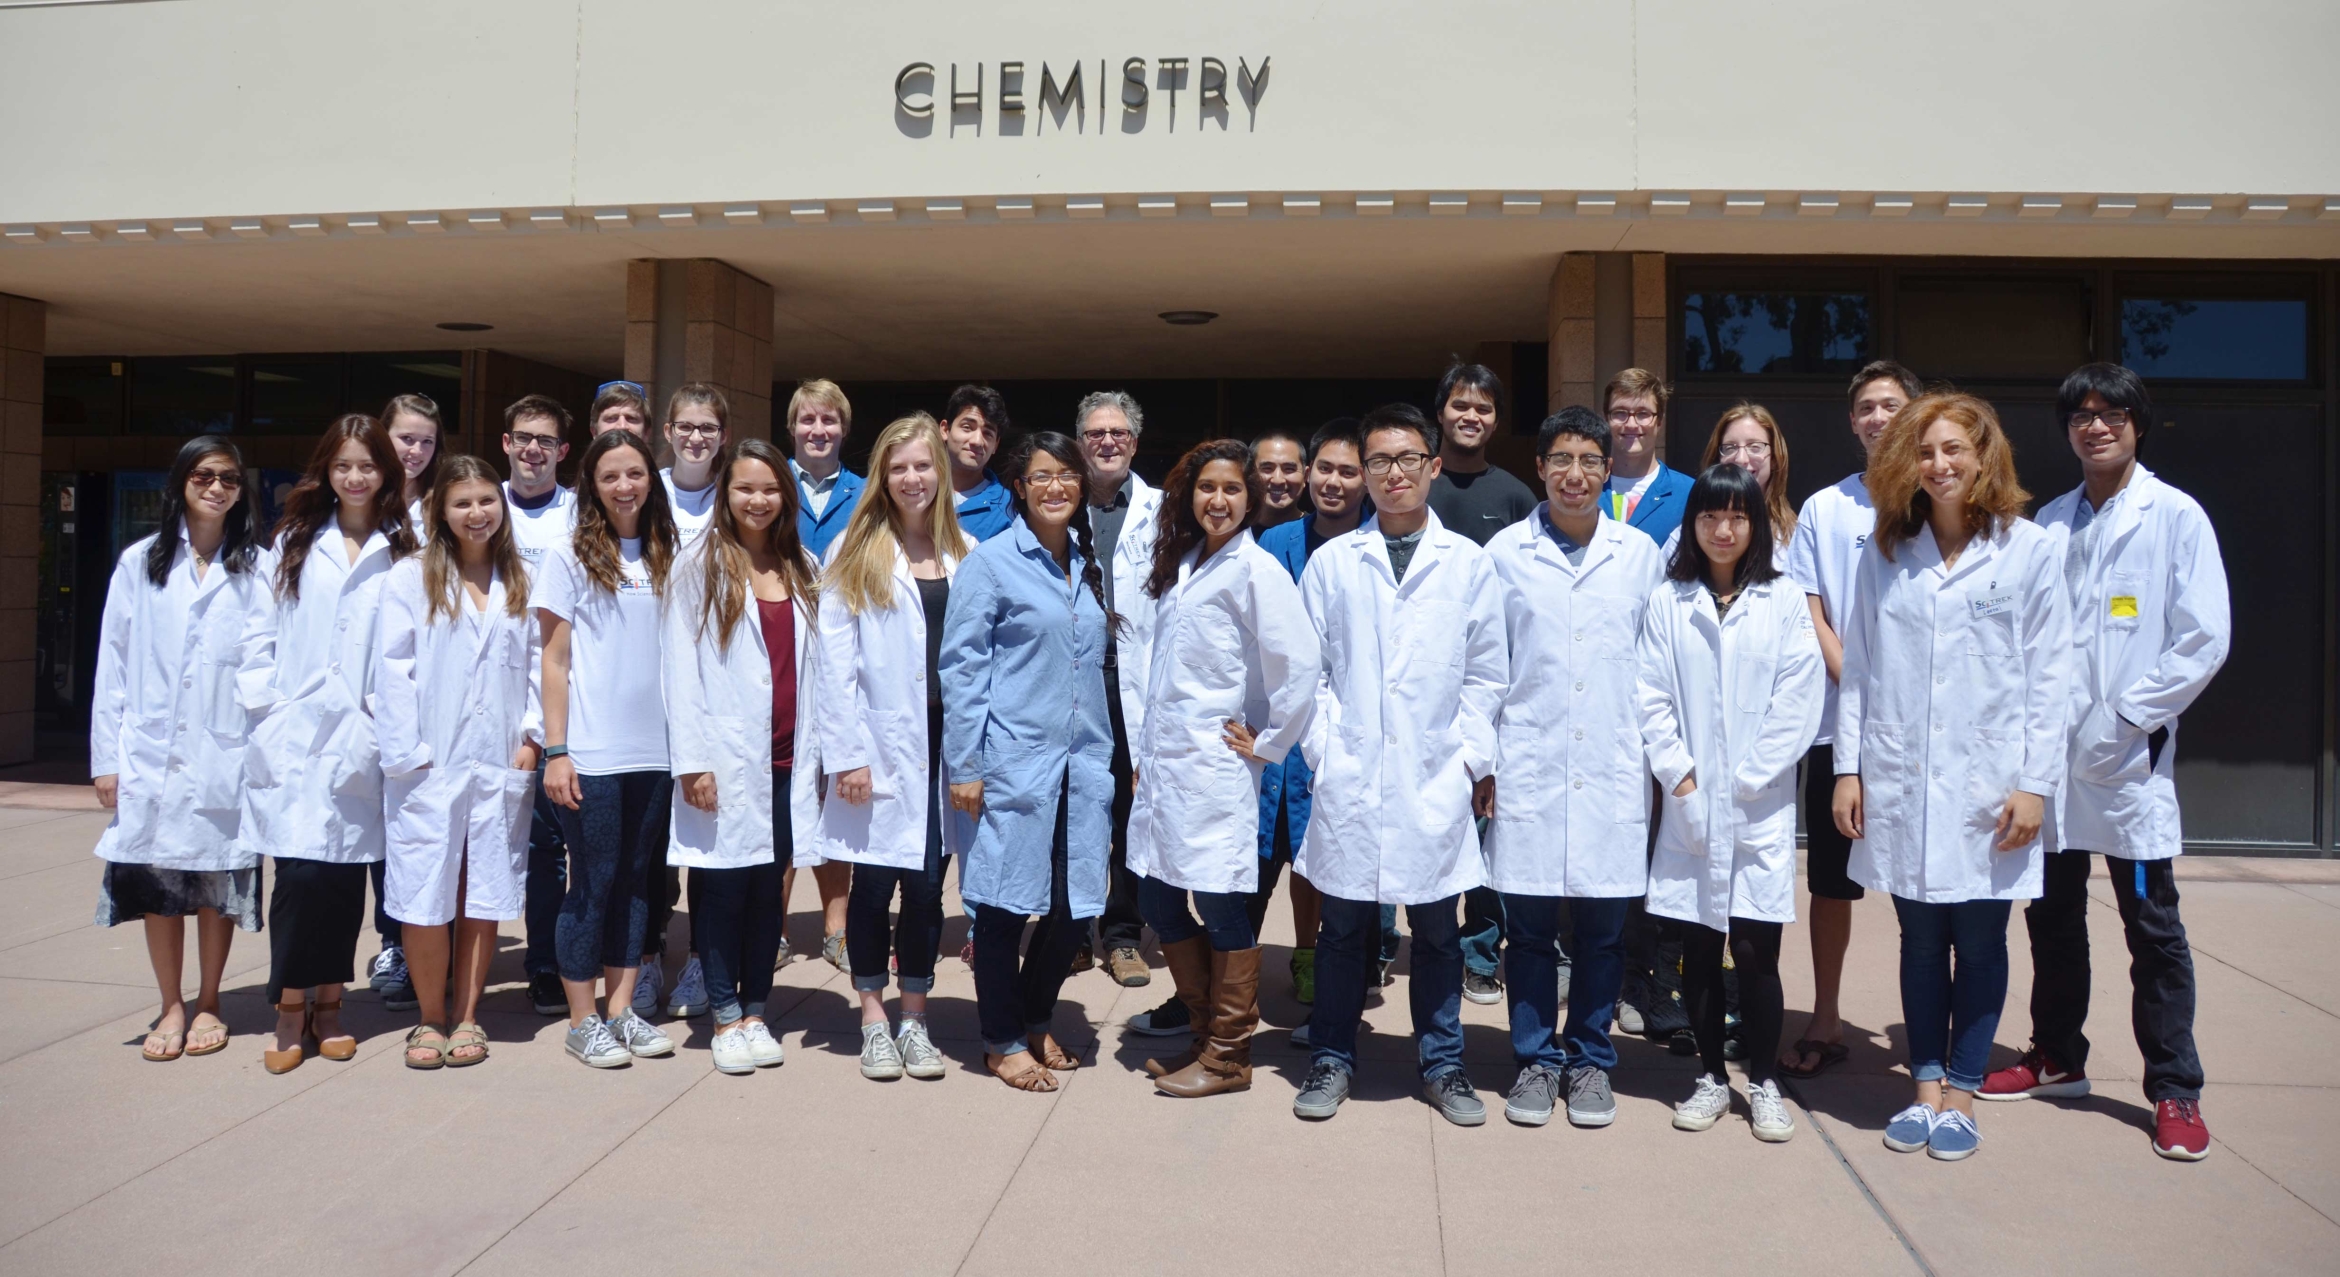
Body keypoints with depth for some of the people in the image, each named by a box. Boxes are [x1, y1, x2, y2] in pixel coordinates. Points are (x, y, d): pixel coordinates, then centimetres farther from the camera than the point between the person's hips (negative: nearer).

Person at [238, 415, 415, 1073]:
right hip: (294, 735, 0)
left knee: (347, 870, 5)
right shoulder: (291, 544, 11)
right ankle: (290, 1009, 7)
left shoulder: (402, 555, 6)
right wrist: (263, 704, -3)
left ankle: (329, 1002, 19)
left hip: (361, 739, 0)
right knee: (300, 868, -6)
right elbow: (260, 631, 7)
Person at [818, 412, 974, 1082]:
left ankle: (914, 1019, 22)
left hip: (944, 739, 2)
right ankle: (873, 1019, 19)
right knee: (875, 882, 5)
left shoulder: (967, 556, 7)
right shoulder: (855, 554, 1)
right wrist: (847, 754, -11)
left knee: (928, 883, 9)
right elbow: (836, 661, -4)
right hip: (881, 743, -2)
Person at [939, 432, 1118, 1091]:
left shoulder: (1089, 566, 13)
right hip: (1014, 762, -5)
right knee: (1006, 903, 4)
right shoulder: (991, 562, -5)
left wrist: (1112, 751, 14)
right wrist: (964, 766, -11)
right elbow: (961, 666, -8)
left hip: (1083, 763, 6)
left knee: (1075, 905, 9)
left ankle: (1036, 1021, 31)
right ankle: (1003, 1042, 20)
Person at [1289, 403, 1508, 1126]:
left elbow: (1487, 675, 7)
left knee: (1436, 929, 9)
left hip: (1435, 782, 0)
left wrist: (1469, 755, -1)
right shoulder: (1332, 562, 6)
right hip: (1348, 779, 0)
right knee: (1342, 925, 9)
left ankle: (1442, 1065, 23)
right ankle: (1332, 1059, 24)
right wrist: (1323, 746, -3)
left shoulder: (1468, 564, 5)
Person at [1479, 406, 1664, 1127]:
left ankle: (1590, 1061, 23)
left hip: (1612, 771, 1)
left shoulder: (1639, 554, 6)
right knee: (1529, 925, 5)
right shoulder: (1504, 553, 2)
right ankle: (1535, 1061, 21)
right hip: (1527, 770, -1)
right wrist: (1483, 762, 1)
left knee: (1602, 925, 7)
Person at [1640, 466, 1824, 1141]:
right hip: (1689, 807, 1)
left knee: (1754, 951, -1)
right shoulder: (1668, 602, 5)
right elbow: (1653, 698, 2)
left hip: (1761, 808, -1)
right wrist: (1679, 775, -8)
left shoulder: (1785, 602, 2)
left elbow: (1797, 703, -3)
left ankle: (1763, 1083, 15)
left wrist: (1745, 782, -8)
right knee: (1698, 950, 8)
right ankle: (1710, 1077, 22)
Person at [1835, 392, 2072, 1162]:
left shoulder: (2031, 550, 0)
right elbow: (1858, 666, 7)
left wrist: (2035, 783, -7)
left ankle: (1962, 1092, 20)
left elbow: (2049, 678, -2)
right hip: (1899, 783, 2)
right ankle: (1926, 1087, 21)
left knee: (1978, 941, 6)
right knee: (1920, 939, 10)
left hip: (1987, 786, -2)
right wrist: (1847, 767, 2)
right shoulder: (1885, 553, 8)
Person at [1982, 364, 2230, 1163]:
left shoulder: (2176, 518, -2)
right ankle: (2057, 1057, 28)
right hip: (2050, 752, 4)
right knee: (2052, 913, 13)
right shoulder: (2050, 523, 10)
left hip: (2131, 757, -4)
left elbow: (2206, 639, -8)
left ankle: (2175, 1090, 12)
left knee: (2153, 925, 1)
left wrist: (2128, 717, -13)